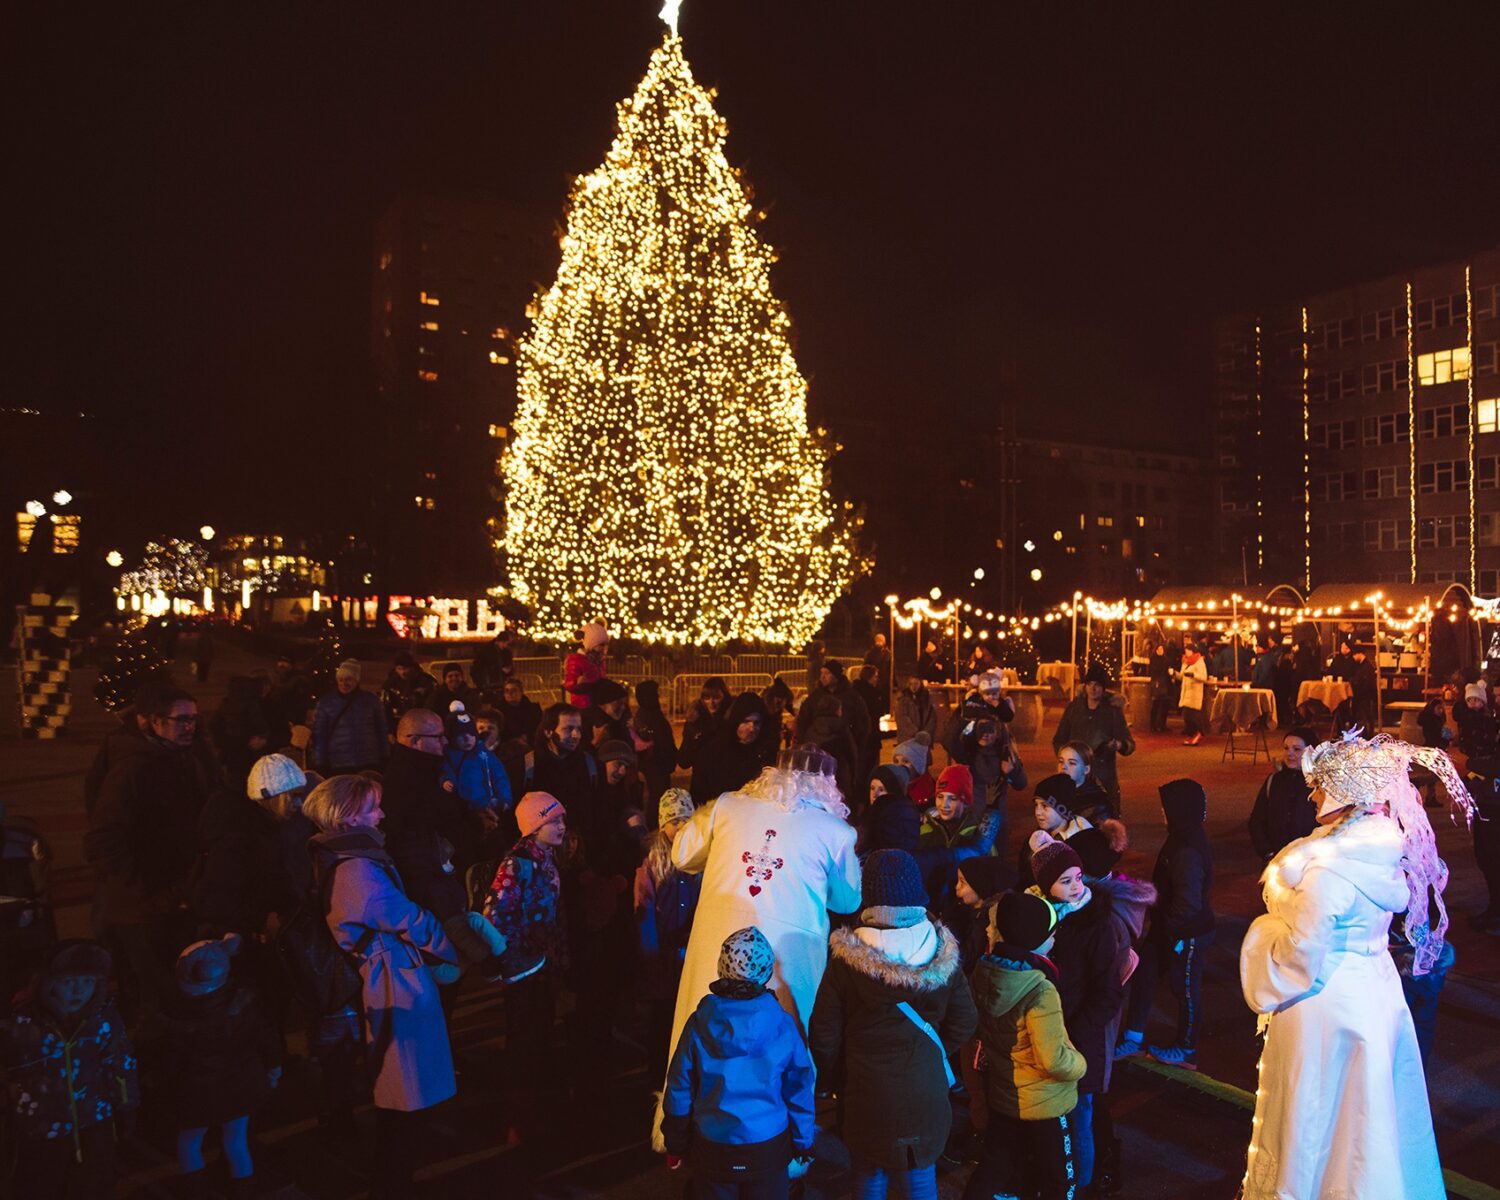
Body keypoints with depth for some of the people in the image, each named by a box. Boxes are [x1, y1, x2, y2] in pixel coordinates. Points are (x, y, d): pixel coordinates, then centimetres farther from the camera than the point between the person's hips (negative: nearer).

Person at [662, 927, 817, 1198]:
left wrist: (675, 1145, 9)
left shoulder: (700, 1022, -13)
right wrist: (803, 1143, 10)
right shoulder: (783, 1024, -15)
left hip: (712, 1149, 1)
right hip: (768, 1147, 0)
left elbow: (679, 1089, -5)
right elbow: (798, 1091, -5)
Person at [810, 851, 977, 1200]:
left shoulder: (847, 959, -19)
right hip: (927, 1093, 2)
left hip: (867, 1096, -2)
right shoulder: (941, 952, -12)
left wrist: (839, 1082, 6)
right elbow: (964, 1024, -1)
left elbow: (823, 1036, -12)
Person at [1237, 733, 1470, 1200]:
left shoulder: (1330, 868, -29)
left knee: (1317, 1121, 11)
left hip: (1326, 1007, -8)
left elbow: (1299, 951, -23)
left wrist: (1263, 931, -6)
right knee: (1361, 1118, 23)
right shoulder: (1383, 847, -3)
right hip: (1372, 993, 8)